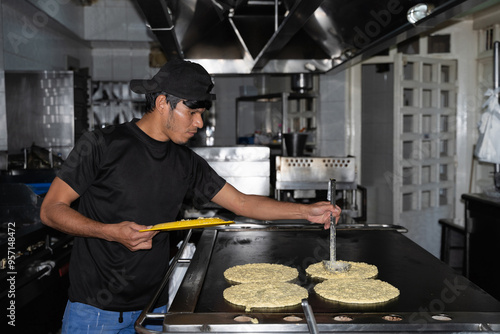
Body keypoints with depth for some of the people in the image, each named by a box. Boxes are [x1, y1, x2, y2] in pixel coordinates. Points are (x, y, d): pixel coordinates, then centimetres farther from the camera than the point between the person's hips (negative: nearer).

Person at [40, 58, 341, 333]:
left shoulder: (187, 163, 5)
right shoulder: (102, 145, -10)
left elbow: (240, 202, 9)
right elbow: (51, 209, -9)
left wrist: (306, 211, 2)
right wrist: (111, 232, -24)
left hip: (152, 307, 4)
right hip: (94, 309, -4)